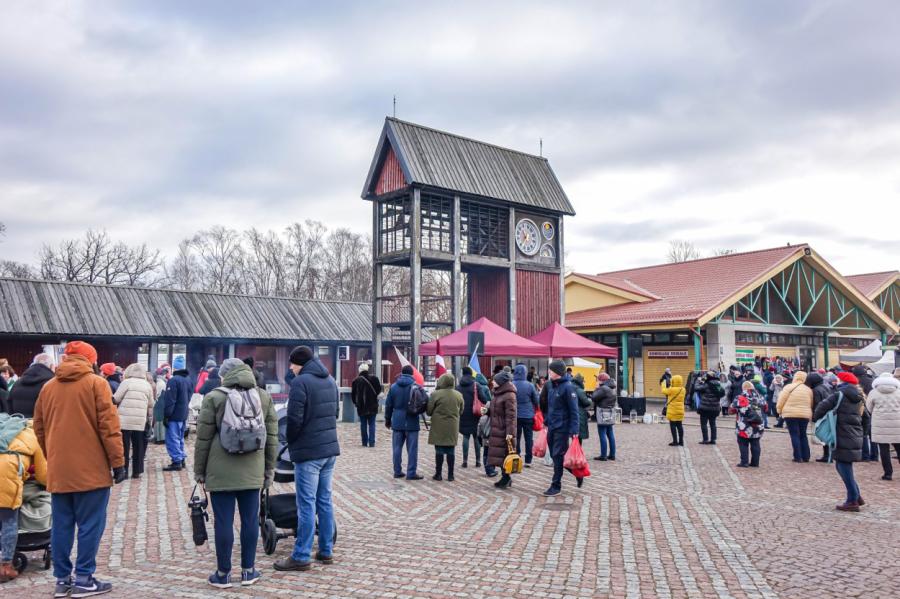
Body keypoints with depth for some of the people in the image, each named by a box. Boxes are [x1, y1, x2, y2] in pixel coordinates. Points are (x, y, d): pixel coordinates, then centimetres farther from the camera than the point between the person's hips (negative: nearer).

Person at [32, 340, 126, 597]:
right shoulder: (96, 383, -6)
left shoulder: (48, 386, 11)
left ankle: (62, 578, 18)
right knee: (90, 525, 2)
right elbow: (108, 426, -11)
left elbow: (39, 427, 16)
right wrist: (118, 462, -7)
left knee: (61, 526, 12)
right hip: (91, 469, -5)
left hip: (58, 470, 6)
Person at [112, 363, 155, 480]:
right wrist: (149, 417, 23)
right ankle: (137, 471, 11)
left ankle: (123, 470, 3)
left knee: (124, 446, 3)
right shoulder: (147, 385, 10)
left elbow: (116, 399, -3)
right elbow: (151, 404, 13)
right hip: (140, 421, 4)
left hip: (125, 420, -4)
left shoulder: (126, 382, -4)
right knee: (138, 446, 9)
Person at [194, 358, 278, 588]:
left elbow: (203, 438, -2)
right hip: (252, 470, 3)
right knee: (250, 519, 10)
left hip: (221, 471, -3)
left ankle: (223, 574, 13)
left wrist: (199, 470, 8)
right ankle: (248, 571, 20)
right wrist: (269, 467, 17)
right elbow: (272, 436, 9)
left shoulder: (214, 397, -4)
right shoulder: (263, 397, 7)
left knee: (224, 521, 3)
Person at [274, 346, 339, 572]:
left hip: (309, 451, -8)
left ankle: (301, 557, 4)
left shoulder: (300, 382, -14)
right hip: (330, 448, 8)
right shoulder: (330, 380, 12)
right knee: (325, 501, 14)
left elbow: (294, 418, -17)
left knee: (307, 504, -2)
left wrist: (291, 441, -1)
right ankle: (326, 551, 20)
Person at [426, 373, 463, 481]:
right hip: (453, 427, 3)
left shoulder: (435, 394, -13)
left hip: (438, 427, -3)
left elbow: (428, 411, -6)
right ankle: (450, 475, 13)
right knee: (451, 451, 9)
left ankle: (438, 474, 11)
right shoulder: (459, 395, 0)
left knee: (439, 451, 6)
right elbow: (461, 411, 10)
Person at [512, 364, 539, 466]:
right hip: (528, 416, 0)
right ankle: (528, 461, 8)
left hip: (515, 416, 0)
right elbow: (536, 401, 2)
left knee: (516, 438, 10)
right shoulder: (530, 386, -8)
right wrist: (534, 410, 21)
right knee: (529, 439, 8)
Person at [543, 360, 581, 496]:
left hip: (562, 427, -8)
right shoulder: (550, 385, 8)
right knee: (554, 455, 13)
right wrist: (546, 420, 17)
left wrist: (574, 430, -19)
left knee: (558, 456, -4)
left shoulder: (568, 387, -15)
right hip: (551, 426, 8)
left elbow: (574, 410, -16)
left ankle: (556, 486, 6)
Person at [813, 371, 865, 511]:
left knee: (845, 468, -1)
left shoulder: (840, 395, -13)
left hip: (844, 438, -8)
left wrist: (816, 417, 4)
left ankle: (853, 501, 2)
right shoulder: (857, 398, 13)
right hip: (855, 436, 8)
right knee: (842, 466, 18)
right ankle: (857, 496, 22)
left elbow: (823, 406, -16)